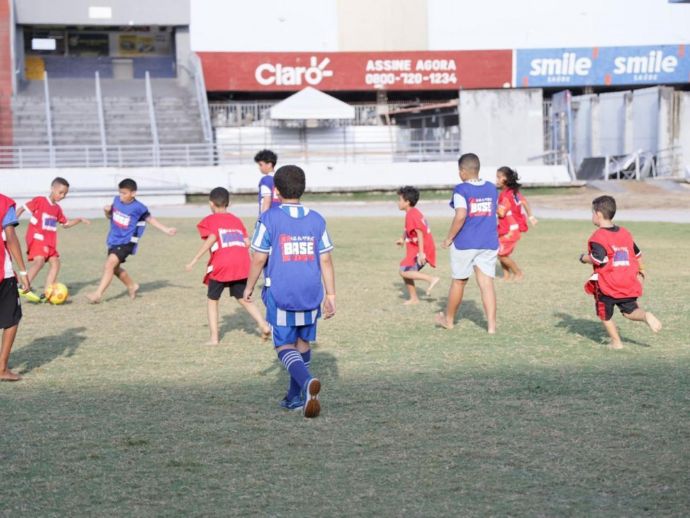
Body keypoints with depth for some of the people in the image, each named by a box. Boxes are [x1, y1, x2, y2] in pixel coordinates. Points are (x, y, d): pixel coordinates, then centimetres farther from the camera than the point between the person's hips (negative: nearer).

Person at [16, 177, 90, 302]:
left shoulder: (57, 208, 14)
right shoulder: (39, 201, -6)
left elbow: (65, 224, 25)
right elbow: (22, 209, -2)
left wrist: (79, 220, 13)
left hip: (49, 241, 8)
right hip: (36, 237, -8)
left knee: (55, 262, -1)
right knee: (40, 260, -25)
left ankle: (46, 293, -2)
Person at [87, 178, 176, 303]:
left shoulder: (138, 208, -12)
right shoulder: (117, 201, 2)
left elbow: (150, 219, 2)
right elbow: (110, 216, 18)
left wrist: (166, 230, 1)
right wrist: (107, 211, -5)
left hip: (126, 242, -7)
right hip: (114, 240, 7)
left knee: (110, 264, -22)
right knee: (115, 268, 17)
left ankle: (98, 294, -25)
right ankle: (132, 286, 41)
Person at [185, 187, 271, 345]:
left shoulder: (209, 220, 8)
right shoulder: (236, 220, 23)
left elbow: (212, 238, -12)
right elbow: (247, 243, 12)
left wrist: (195, 260, -12)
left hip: (221, 265, -4)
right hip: (242, 264, 4)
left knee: (212, 300, 13)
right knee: (243, 299, 15)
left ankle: (214, 338, 7)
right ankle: (264, 325, -2)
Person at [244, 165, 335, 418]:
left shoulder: (269, 219, -8)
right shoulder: (316, 220, 3)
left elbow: (259, 258, -7)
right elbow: (326, 261, 3)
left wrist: (249, 287, 7)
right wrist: (331, 296, 8)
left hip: (280, 294, -4)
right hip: (310, 294, 4)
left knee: (284, 346, 1)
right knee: (302, 342, 18)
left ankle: (306, 381, -27)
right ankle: (296, 396, 28)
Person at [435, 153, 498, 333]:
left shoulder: (461, 190, -11)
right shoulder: (492, 188, 6)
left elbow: (460, 216, -21)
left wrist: (449, 238, -12)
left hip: (465, 243, -4)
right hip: (489, 243, 4)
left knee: (458, 282, 13)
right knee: (487, 284, 1)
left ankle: (449, 320, 30)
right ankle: (491, 325, -7)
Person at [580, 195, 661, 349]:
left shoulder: (598, 237, -12)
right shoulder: (625, 233, 10)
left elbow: (598, 259, -22)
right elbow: (637, 254, 17)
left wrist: (584, 258, -2)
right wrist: (640, 271, 32)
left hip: (607, 285, -5)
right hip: (628, 283, 5)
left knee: (605, 315, 12)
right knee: (630, 311, 13)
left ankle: (616, 342, 10)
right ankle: (646, 316, -17)